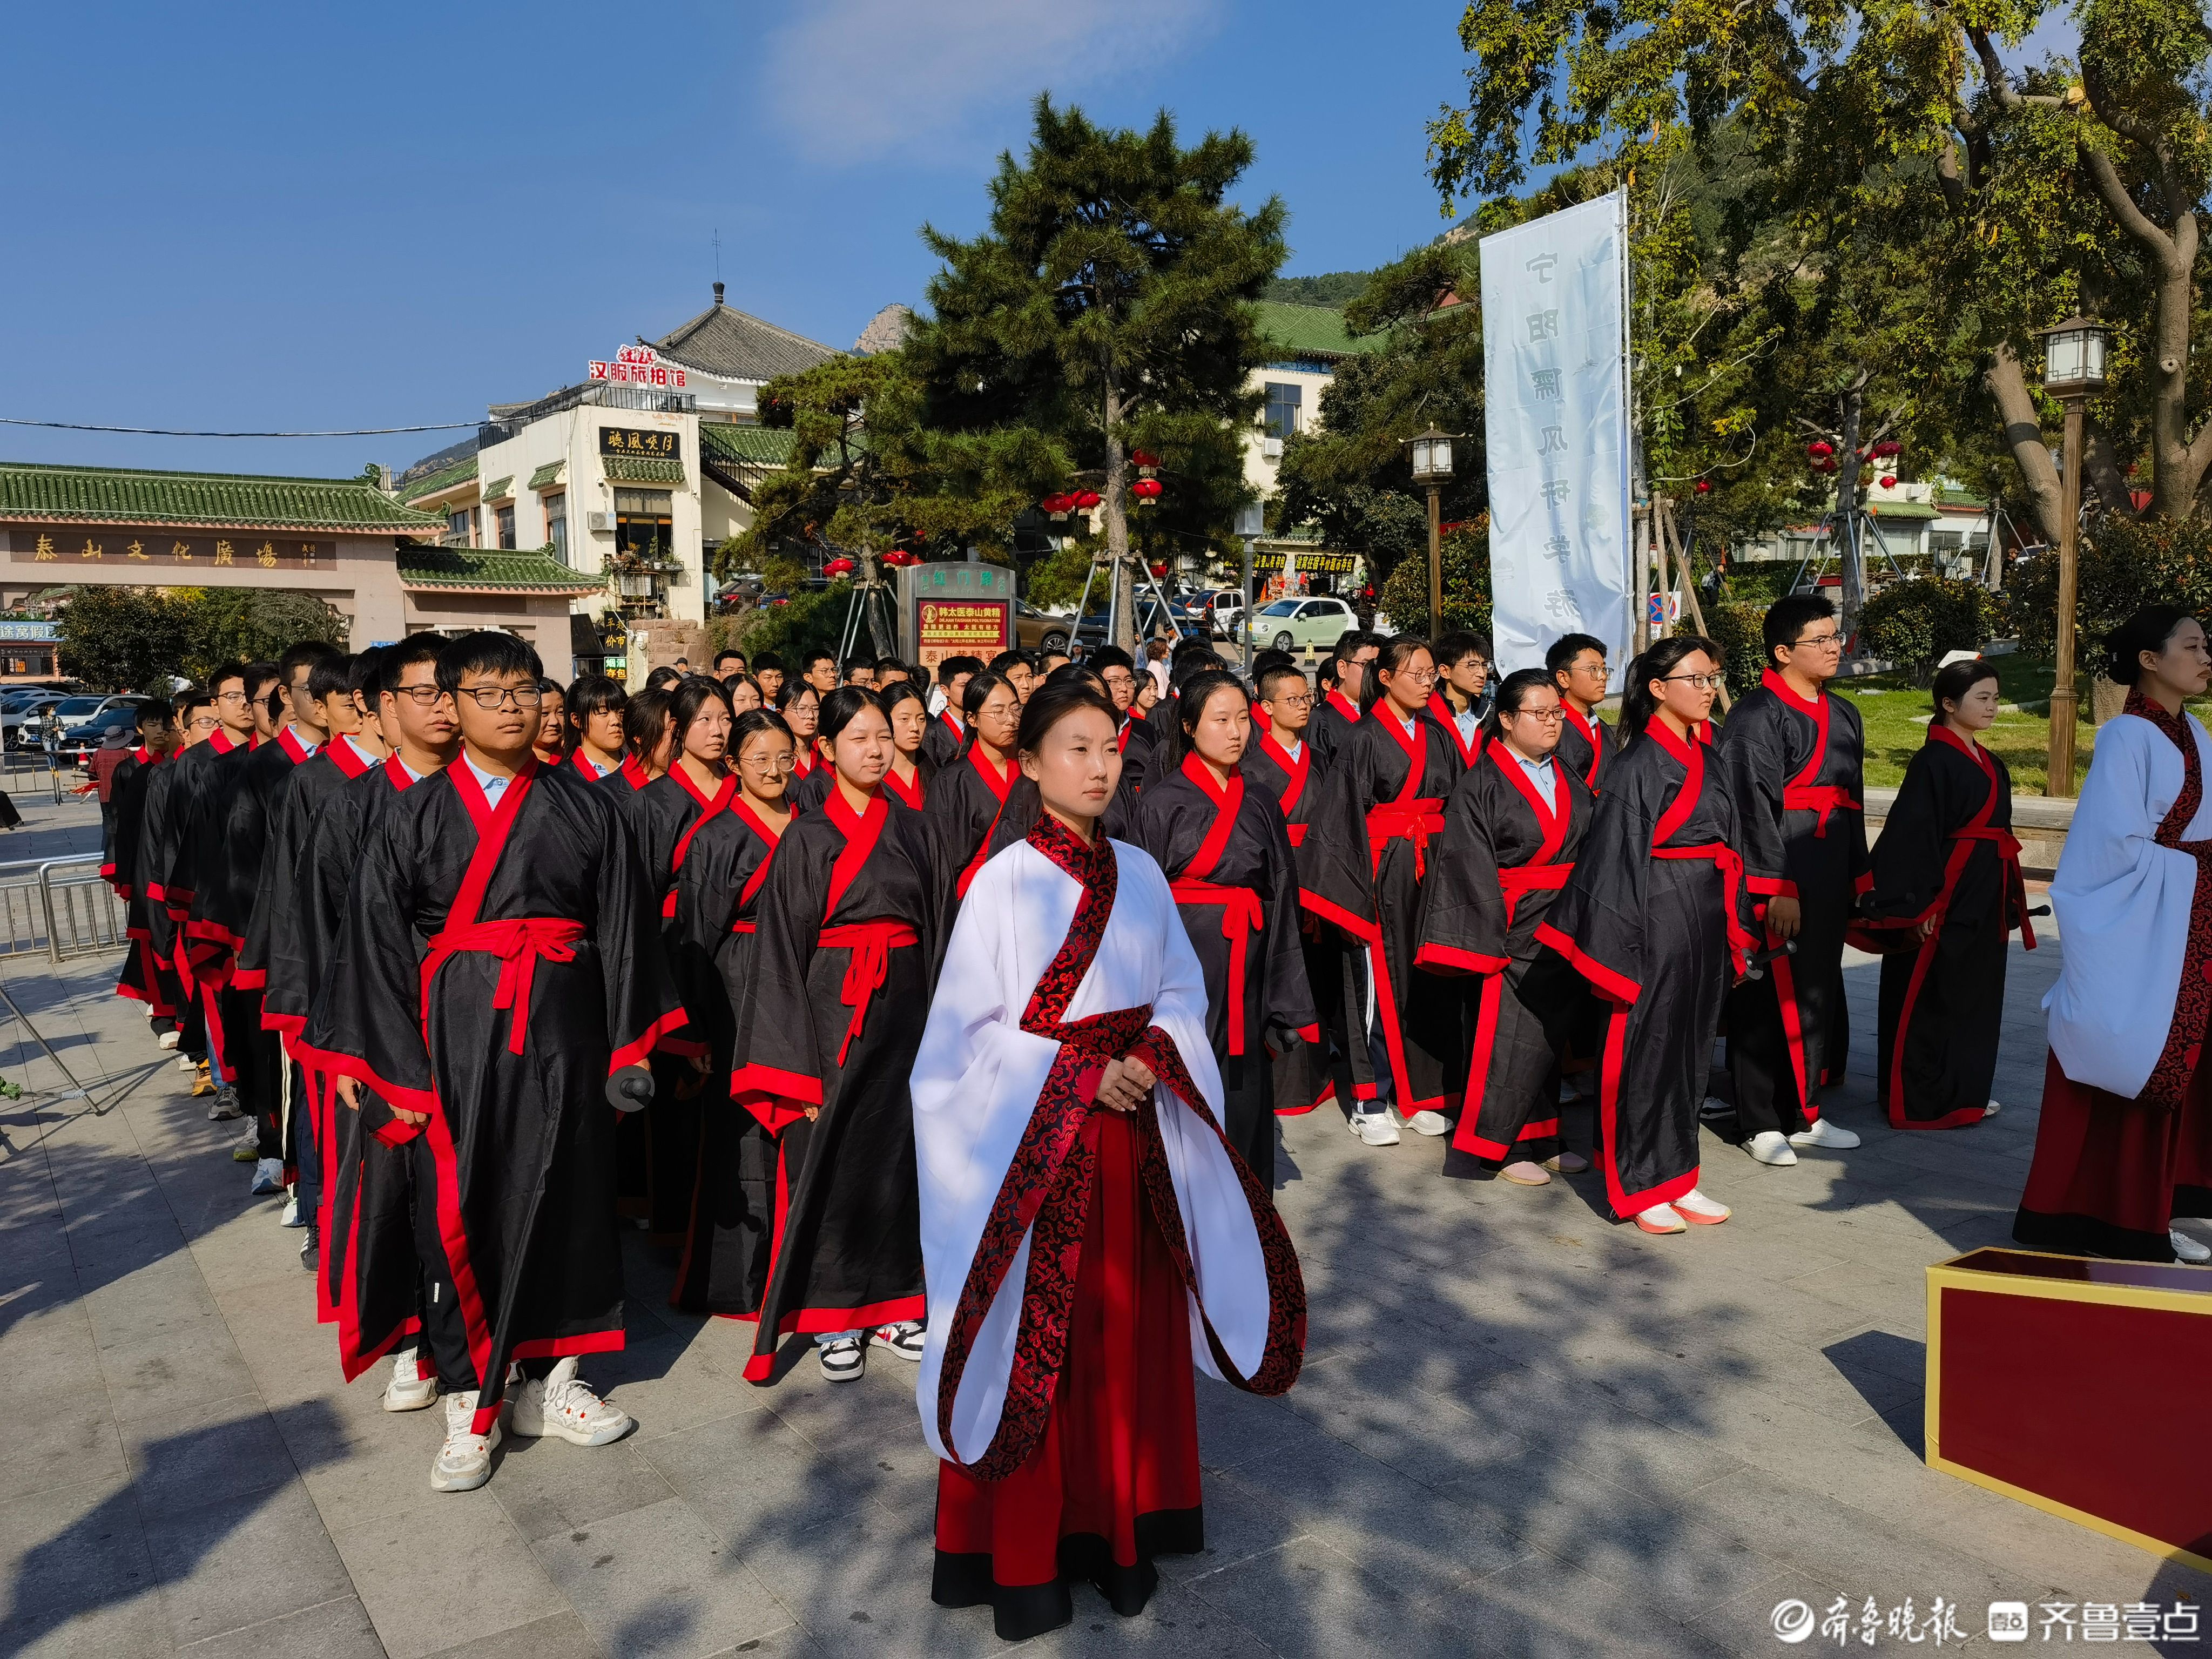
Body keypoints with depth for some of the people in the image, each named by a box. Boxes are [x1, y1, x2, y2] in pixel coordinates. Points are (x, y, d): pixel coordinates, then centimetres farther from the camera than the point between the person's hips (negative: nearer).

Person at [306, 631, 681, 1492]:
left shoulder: (583, 807, 4)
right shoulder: (416, 813, 1)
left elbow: (623, 928, 4)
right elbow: (378, 941, 0)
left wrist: (629, 1046, 0)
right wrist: (395, 1066, -6)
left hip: (563, 1027, 1)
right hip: (457, 1032, -1)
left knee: (561, 1193, 8)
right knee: (459, 1206, 2)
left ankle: (548, 1377, 25)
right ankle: (469, 1401, 17)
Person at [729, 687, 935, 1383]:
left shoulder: (911, 829, 9)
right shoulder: (808, 836, -2)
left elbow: (932, 927, 10)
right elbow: (785, 950, -5)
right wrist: (799, 1062, -11)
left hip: (905, 1007, 4)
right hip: (834, 1007, -3)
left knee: (898, 1147, 8)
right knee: (830, 1154, 1)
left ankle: (887, 1304, 21)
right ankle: (831, 1316, 14)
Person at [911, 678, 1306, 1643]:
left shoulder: (1140, 875, 4)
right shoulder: (1005, 879, -9)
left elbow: (1183, 989, 9)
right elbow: (969, 1027, -9)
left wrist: (1150, 1056, -10)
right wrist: (1077, 1075, -16)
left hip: (1132, 1129, 4)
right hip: (1030, 1137, -4)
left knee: (1130, 1333, 11)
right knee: (1028, 1343, 4)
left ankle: (1116, 1528, 29)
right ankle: (1020, 1555, 20)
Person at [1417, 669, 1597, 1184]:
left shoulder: (1567, 781, 12)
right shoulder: (1483, 784, -9)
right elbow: (1472, 867, -13)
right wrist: (1489, 942, -16)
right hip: (1517, 926, -7)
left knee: (1550, 1034, 13)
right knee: (1514, 1036, -3)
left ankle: (1541, 1140, 24)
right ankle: (1498, 1147, 9)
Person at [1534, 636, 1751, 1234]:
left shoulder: (1704, 755, 13)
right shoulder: (1640, 762, -12)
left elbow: (1724, 841, 19)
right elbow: (1616, 851, -15)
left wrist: (1733, 925, 17)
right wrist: (1616, 938, -19)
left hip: (1707, 914, 8)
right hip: (1659, 914, -8)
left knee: (1691, 1044, 13)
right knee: (1648, 1043, -1)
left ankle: (1677, 1177, 23)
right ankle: (1640, 1188, 10)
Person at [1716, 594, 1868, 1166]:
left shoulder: (1843, 715, 15)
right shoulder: (1756, 715, -12)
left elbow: (1853, 802, 20)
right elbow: (1753, 806, -17)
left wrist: (1859, 874, 18)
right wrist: (1777, 889, -21)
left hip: (1829, 874, 8)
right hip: (1775, 876, -8)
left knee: (1820, 991, 14)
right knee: (1772, 996, -3)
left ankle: (1803, 1113, 25)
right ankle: (1760, 1124, 8)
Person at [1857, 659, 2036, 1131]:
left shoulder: (1988, 763, 13)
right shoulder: (1934, 760, -14)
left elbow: (1996, 826, 19)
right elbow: (1914, 835, -19)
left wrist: (2008, 898, 18)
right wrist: (1923, 904, -22)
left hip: (1985, 897, 9)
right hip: (1949, 895, -9)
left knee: (1978, 994, 15)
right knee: (1933, 997, -1)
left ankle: (1965, 1090, 26)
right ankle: (1922, 1101, 7)